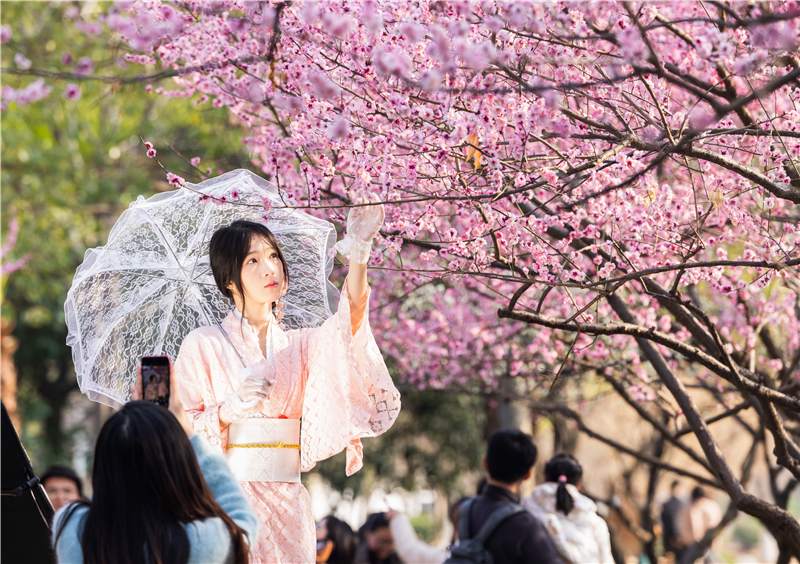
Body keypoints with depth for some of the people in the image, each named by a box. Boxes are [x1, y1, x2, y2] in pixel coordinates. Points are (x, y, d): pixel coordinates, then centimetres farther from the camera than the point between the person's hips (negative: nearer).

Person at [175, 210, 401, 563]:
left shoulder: (301, 345, 14)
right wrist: (231, 409, -16)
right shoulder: (202, 345, 5)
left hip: (286, 507, 3)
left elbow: (348, 320, -7)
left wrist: (359, 252, -22)